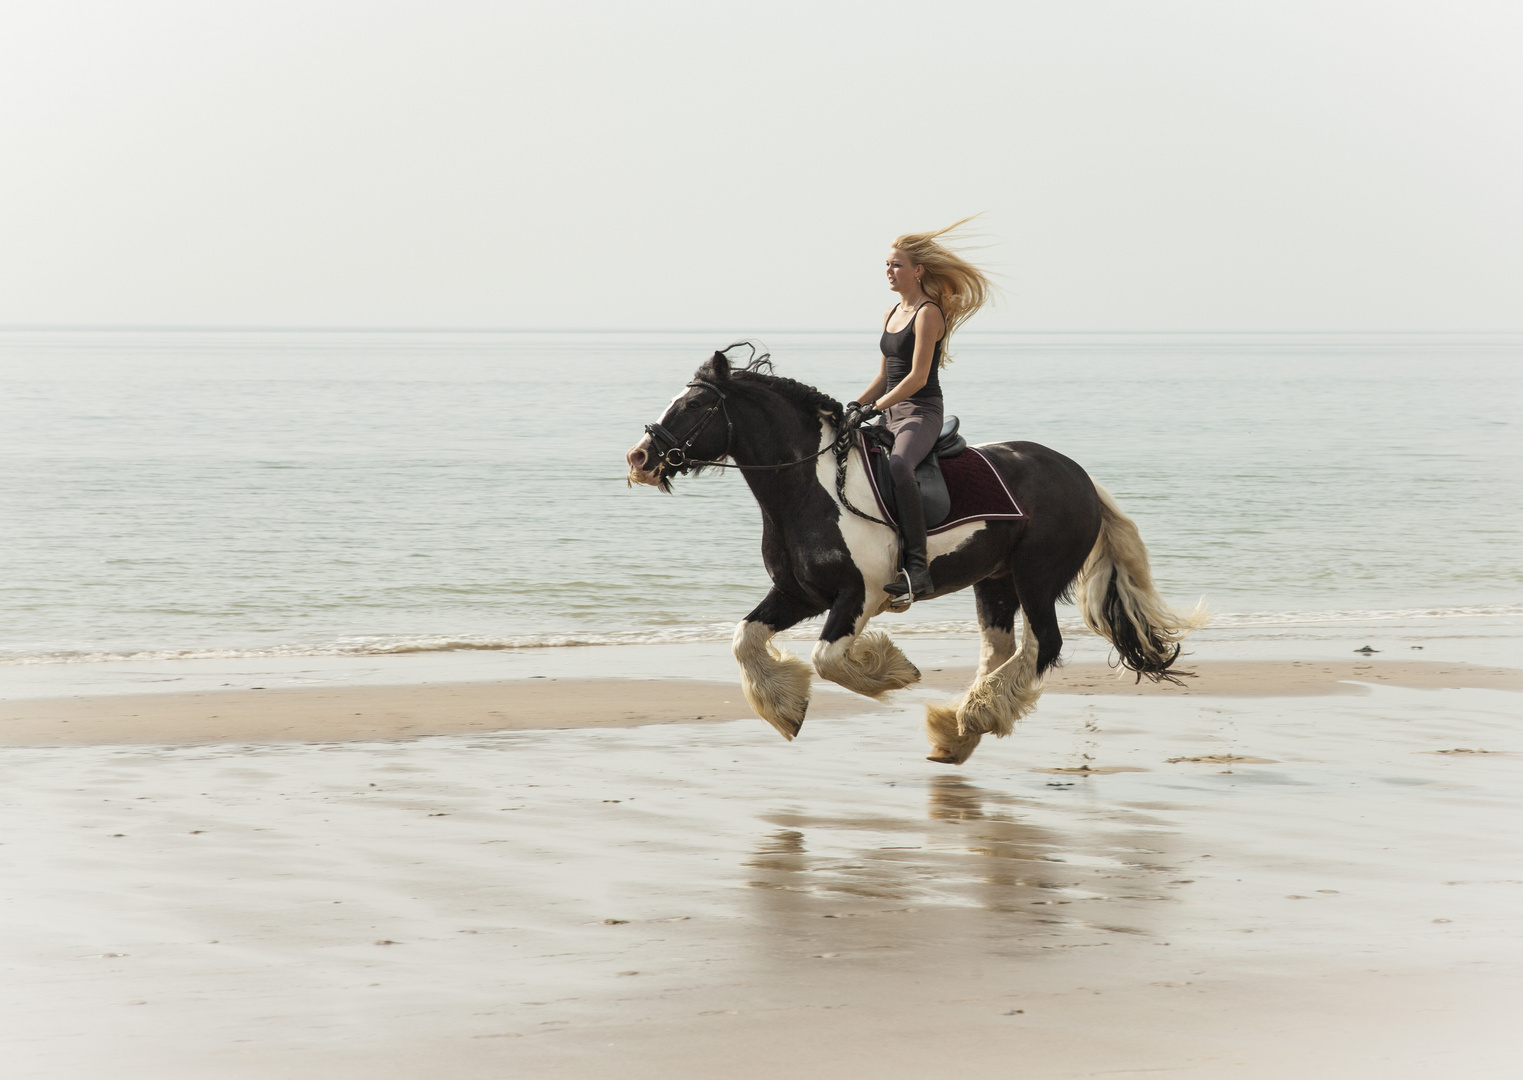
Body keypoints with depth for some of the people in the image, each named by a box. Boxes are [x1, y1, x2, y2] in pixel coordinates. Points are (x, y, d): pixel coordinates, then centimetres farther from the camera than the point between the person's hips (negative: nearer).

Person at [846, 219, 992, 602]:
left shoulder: (929, 313, -10)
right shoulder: (892, 314, 16)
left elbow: (918, 377, -17)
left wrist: (875, 408, -20)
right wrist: (856, 406, 5)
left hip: (921, 413, -10)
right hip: (891, 414, 10)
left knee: (898, 465, -37)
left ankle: (917, 567, -41)